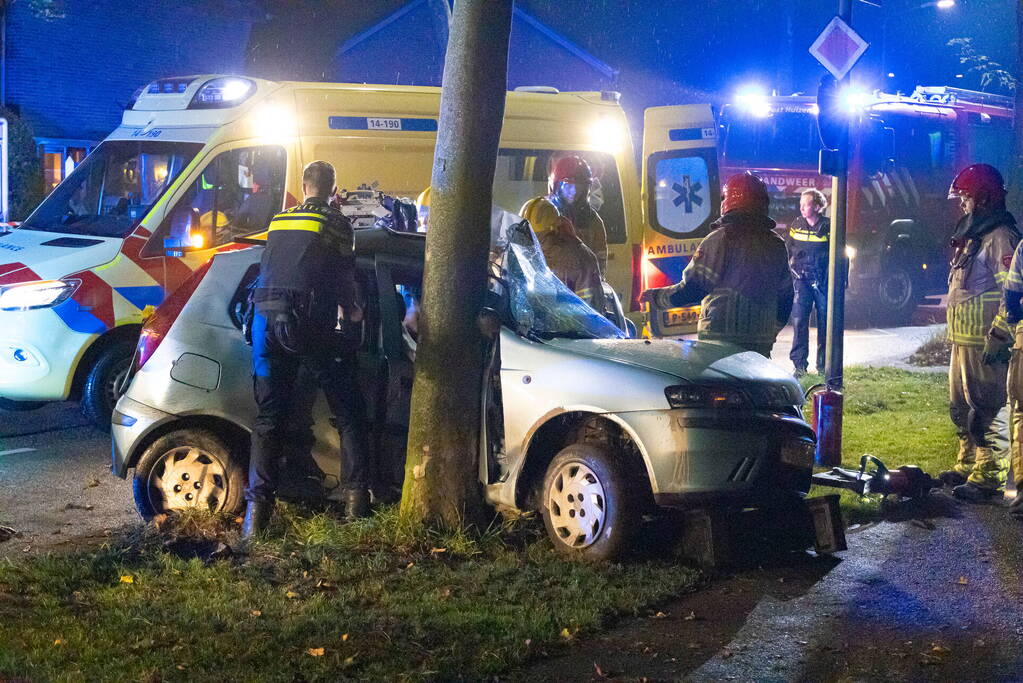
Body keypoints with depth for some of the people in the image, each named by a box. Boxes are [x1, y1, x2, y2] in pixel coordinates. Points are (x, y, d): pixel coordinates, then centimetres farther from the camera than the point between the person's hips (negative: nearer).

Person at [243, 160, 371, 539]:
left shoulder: (278, 220, 20)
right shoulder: (336, 223, 5)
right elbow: (344, 277, 4)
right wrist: (350, 311, 24)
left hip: (267, 317, 4)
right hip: (309, 320, -4)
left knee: (269, 414, 7)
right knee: (347, 412, 7)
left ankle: (258, 505, -3)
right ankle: (356, 497, 1)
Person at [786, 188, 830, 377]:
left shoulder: (828, 227, -4)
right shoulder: (796, 225, 6)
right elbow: (787, 249, 19)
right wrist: (792, 268, 10)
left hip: (823, 281, -2)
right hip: (802, 279, 2)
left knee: (825, 322, 4)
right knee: (799, 320, -7)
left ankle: (823, 365, 14)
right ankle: (799, 364, -4)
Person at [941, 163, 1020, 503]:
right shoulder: (972, 236, 19)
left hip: (983, 343, -11)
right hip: (963, 339, 11)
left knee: (986, 410, -9)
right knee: (961, 407, 18)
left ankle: (987, 477, -7)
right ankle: (967, 465, 29)